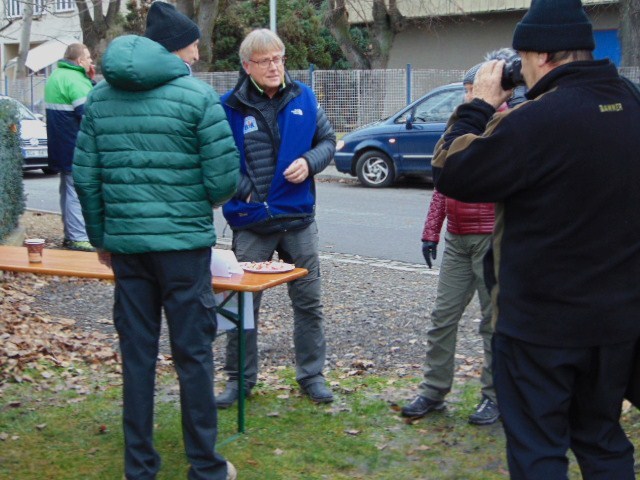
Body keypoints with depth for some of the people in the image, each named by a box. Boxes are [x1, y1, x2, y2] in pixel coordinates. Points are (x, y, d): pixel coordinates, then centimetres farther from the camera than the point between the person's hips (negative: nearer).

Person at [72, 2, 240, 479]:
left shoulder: (100, 96, 7)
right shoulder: (197, 95, -8)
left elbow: (85, 176, 6)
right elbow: (224, 177, -11)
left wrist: (101, 237, 16)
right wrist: (209, 198, 11)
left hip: (125, 243, 4)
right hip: (184, 242, -4)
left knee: (137, 354, 12)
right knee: (193, 354, 5)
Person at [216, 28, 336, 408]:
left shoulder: (303, 98, 2)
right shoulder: (231, 106, -7)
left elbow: (328, 140, 10)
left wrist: (310, 162, -10)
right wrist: (245, 191, -12)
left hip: (299, 220, 2)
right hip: (251, 223, -2)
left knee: (309, 302, 10)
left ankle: (312, 374, 25)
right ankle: (240, 378, 22)